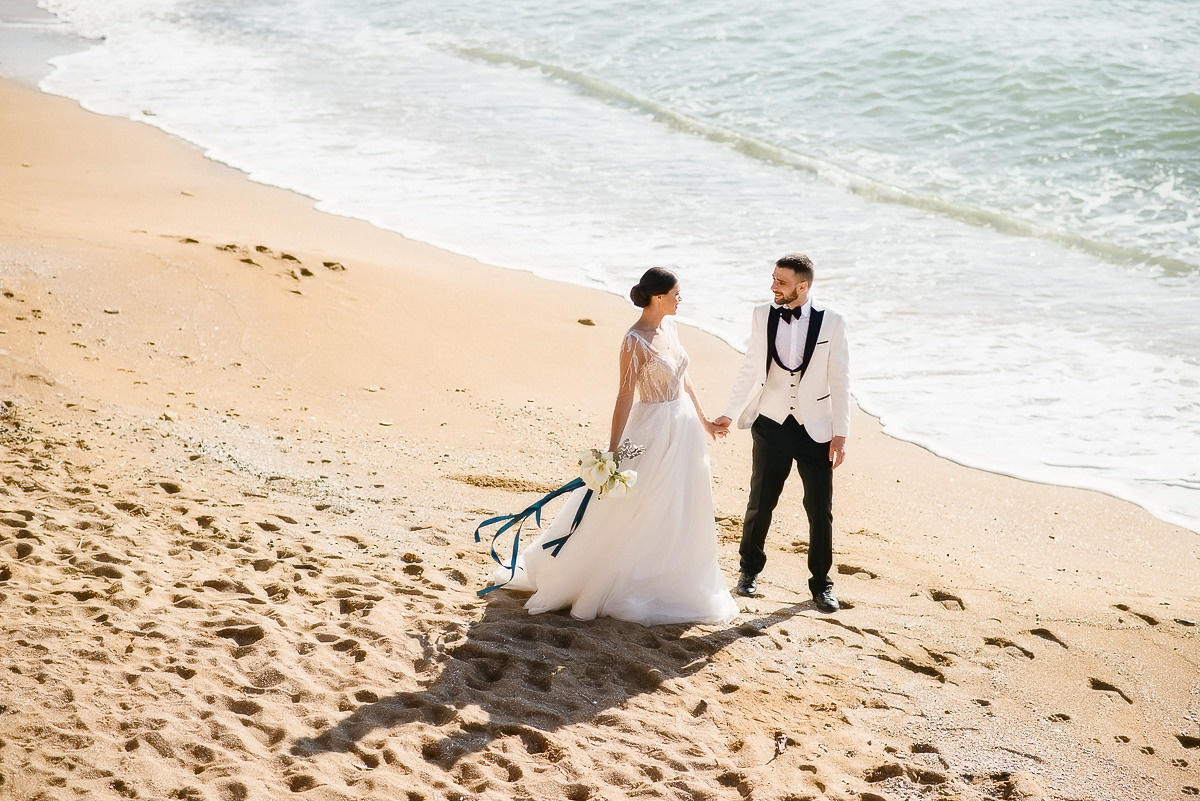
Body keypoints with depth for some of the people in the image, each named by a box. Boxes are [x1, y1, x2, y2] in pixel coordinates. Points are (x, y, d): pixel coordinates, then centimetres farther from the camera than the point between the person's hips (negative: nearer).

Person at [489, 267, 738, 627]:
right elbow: (625, 397, -20)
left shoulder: (669, 327, 4)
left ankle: (669, 581, 30)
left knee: (678, 512, 15)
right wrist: (613, 451, -20)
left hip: (683, 428, 8)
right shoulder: (636, 342, -20)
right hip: (654, 430, -8)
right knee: (633, 512, 0)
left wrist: (703, 420, 22)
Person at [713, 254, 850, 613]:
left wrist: (840, 434, -5)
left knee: (821, 510, 4)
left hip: (815, 429, -1)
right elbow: (750, 369, 8)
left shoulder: (831, 322, -7)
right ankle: (750, 570, 30)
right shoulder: (763, 315, -1)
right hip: (771, 425, 2)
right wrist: (729, 414, 8)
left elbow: (840, 381, -3)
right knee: (760, 503, 10)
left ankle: (821, 583, 19)